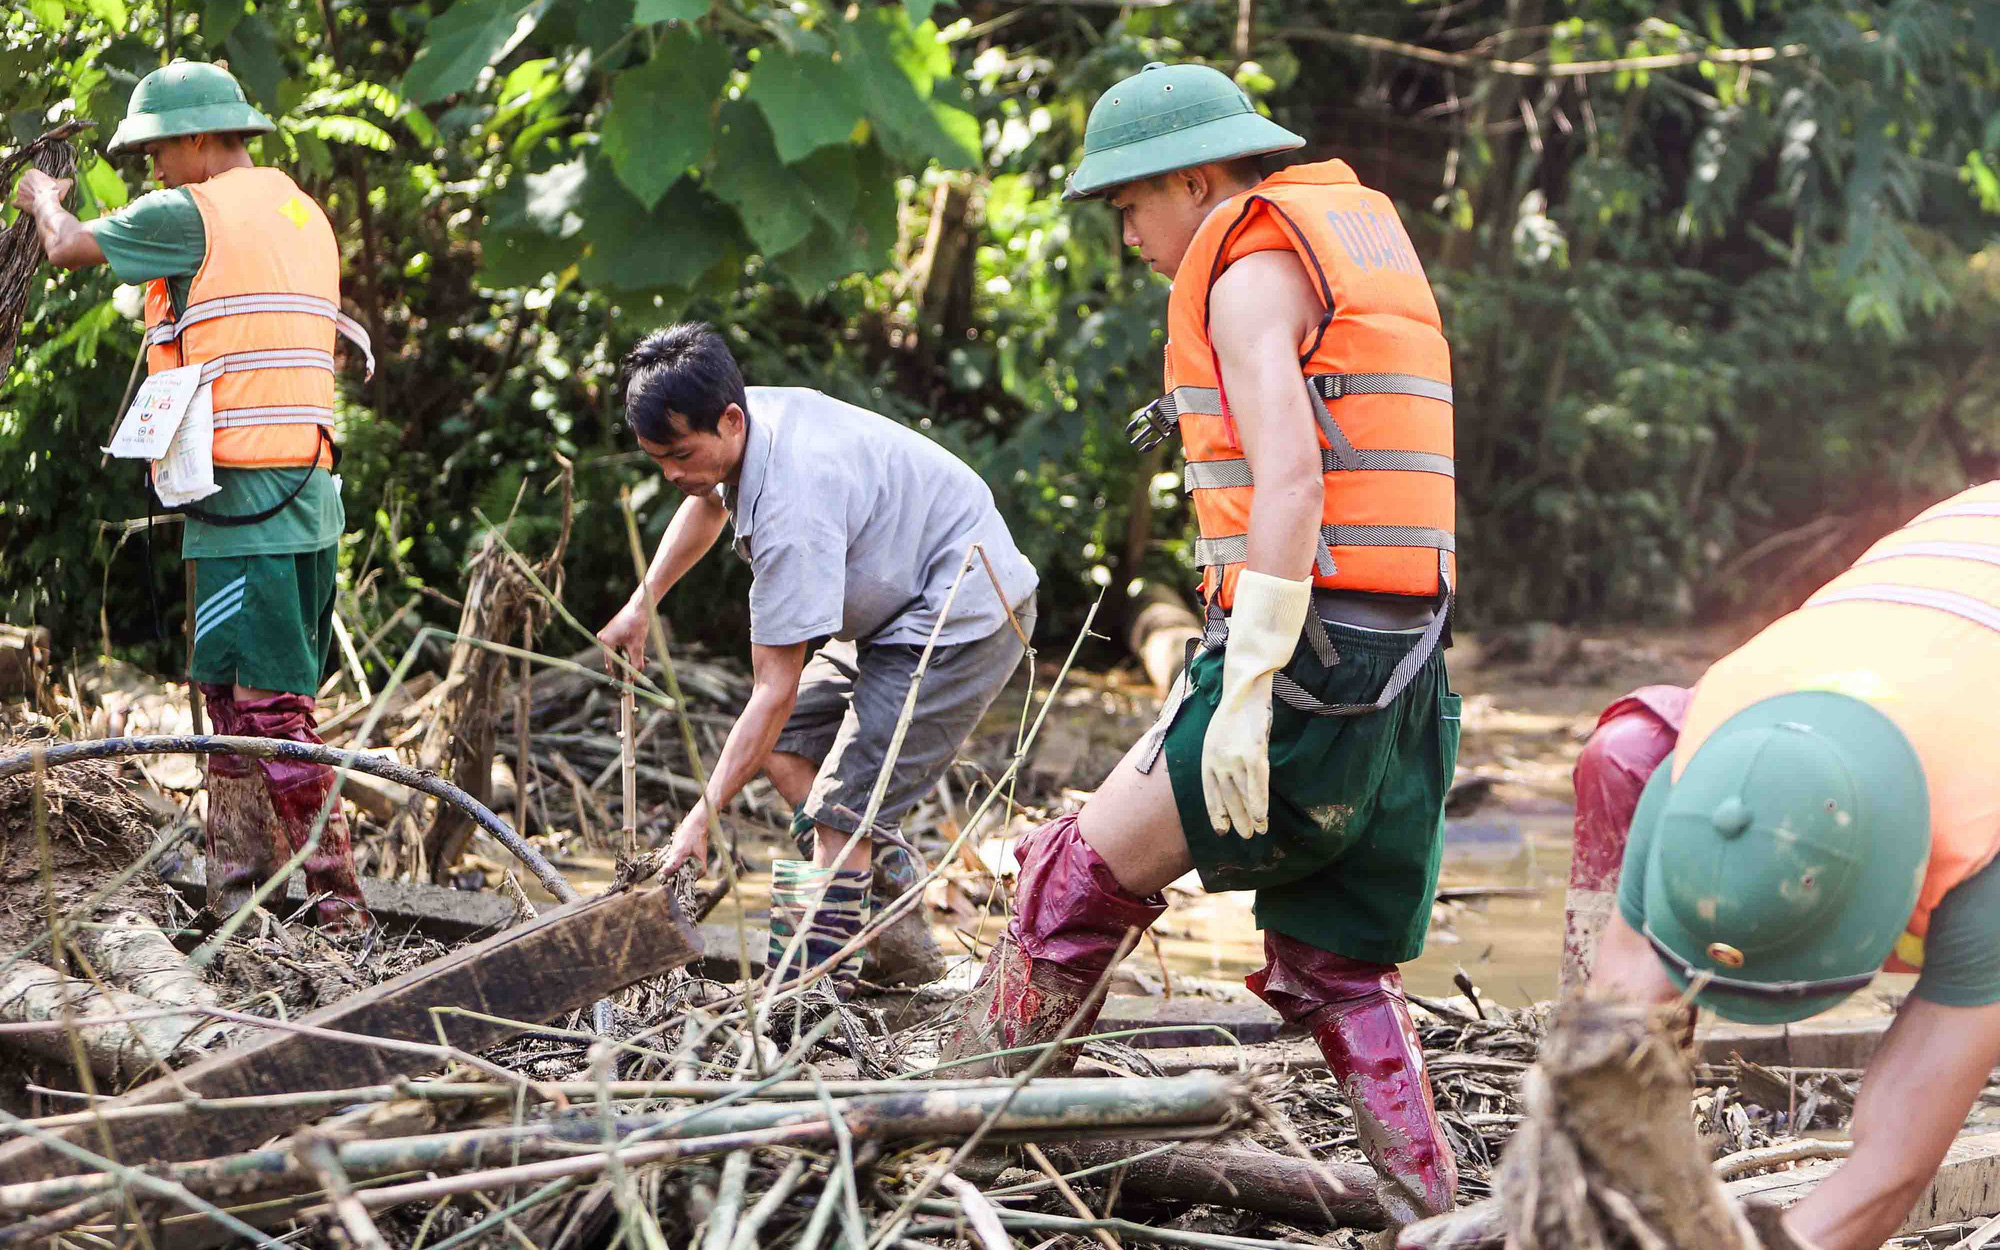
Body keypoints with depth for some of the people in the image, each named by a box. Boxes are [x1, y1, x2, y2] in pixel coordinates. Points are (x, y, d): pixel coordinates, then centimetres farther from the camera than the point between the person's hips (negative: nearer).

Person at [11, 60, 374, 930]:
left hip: (244, 494, -9)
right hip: (306, 495, 9)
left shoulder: (193, 215, -8)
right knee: (232, 694, 15)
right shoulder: (303, 215, 17)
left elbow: (71, 247, 5)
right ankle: (239, 879, 21)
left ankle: (339, 901, -10)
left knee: (270, 705, -8)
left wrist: (43, 198, 26)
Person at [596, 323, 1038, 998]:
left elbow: (774, 693, -30)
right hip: (905, 607, 11)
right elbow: (708, 504, 25)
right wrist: (641, 605, 22)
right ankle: (903, 941, 11)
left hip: (965, 621, -11)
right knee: (784, 748, 12)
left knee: (838, 815, -17)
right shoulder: (743, 423, -5)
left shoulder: (792, 506, -33)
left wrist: (704, 815, -28)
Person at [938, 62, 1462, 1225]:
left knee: (1087, 871, 2)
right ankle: (1428, 1209, 11)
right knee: (1337, 970, 14)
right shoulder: (1369, 240, 21)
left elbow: (1290, 482, -20)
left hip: (1311, 658, -9)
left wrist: (1246, 691, -24)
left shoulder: (1252, 273, -8)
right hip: (1406, 676, 9)